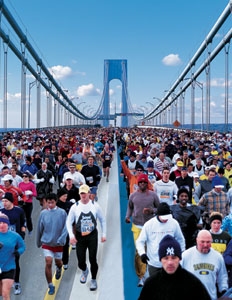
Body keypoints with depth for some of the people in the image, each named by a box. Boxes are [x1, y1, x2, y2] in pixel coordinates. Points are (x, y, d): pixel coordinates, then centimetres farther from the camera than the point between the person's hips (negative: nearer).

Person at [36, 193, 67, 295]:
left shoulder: (62, 213, -10)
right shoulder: (43, 213, -6)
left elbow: (65, 228, -9)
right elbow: (39, 228, 5)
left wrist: (61, 240, -21)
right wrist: (38, 242, 13)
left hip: (58, 243, 0)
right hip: (46, 242, 0)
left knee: (58, 262, 17)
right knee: (48, 263, -9)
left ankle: (59, 269, 54)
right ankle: (50, 286, 6)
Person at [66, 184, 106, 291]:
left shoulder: (95, 205, -5)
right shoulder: (75, 207, -7)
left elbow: (103, 220, 6)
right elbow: (69, 222, -1)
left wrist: (104, 234, 5)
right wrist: (71, 235, -14)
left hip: (92, 235, -1)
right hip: (79, 237, 1)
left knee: (93, 259, -3)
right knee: (81, 261, 5)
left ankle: (93, 280, 22)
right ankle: (84, 271, 43)